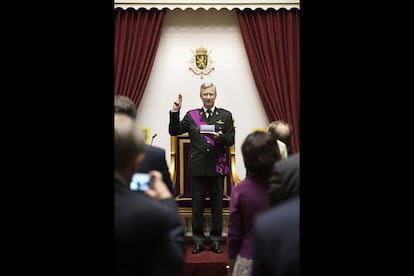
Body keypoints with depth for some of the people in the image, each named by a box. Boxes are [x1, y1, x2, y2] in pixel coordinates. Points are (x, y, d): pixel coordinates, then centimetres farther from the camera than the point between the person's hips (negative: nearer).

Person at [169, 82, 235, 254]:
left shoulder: (226, 115, 5)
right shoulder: (191, 115, 6)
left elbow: (231, 140, 2)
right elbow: (174, 131, 2)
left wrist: (220, 137, -18)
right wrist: (175, 112, -9)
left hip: (217, 167, 0)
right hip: (197, 167, 0)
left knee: (217, 205, 8)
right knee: (197, 205, 8)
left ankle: (216, 240, 22)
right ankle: (198, 240, 21)